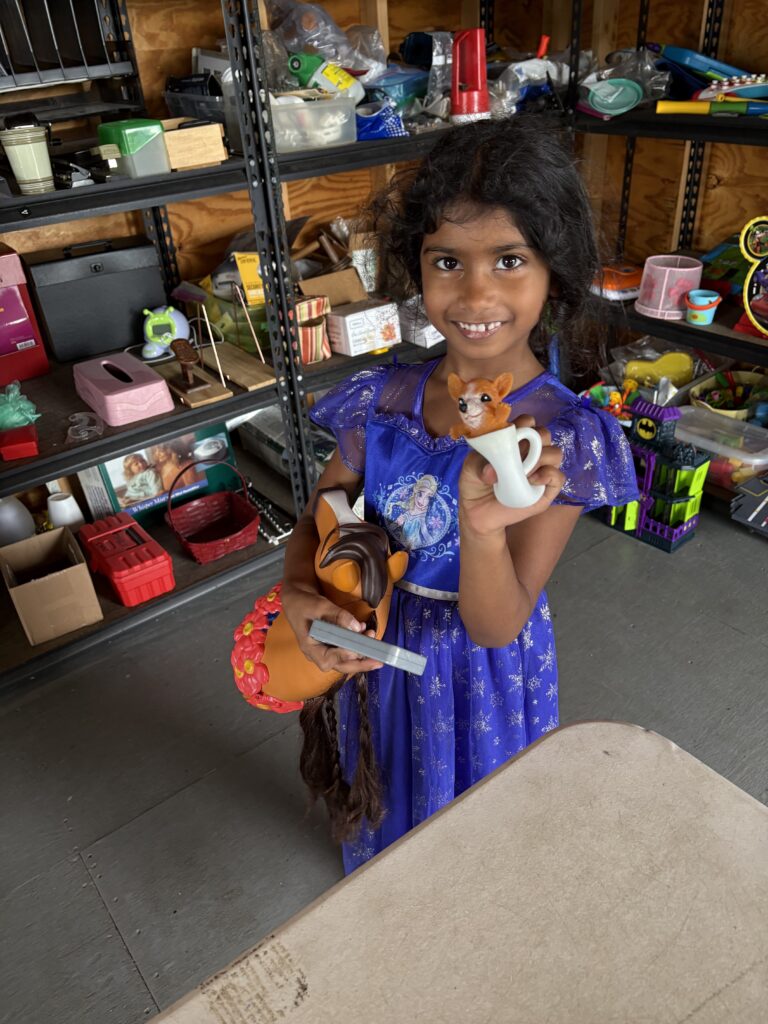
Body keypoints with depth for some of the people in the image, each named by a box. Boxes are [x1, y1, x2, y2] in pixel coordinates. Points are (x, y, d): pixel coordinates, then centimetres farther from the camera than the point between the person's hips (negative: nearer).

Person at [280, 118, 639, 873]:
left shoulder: (563, 437, -25)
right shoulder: (383, 401, -14)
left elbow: (497, 627, -26)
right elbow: (316, 520, -2)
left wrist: (482, 528, -46)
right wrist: (297, 596, -23)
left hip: (485, 676, -3)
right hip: (380, 655, 4)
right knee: (392, 805, 30)